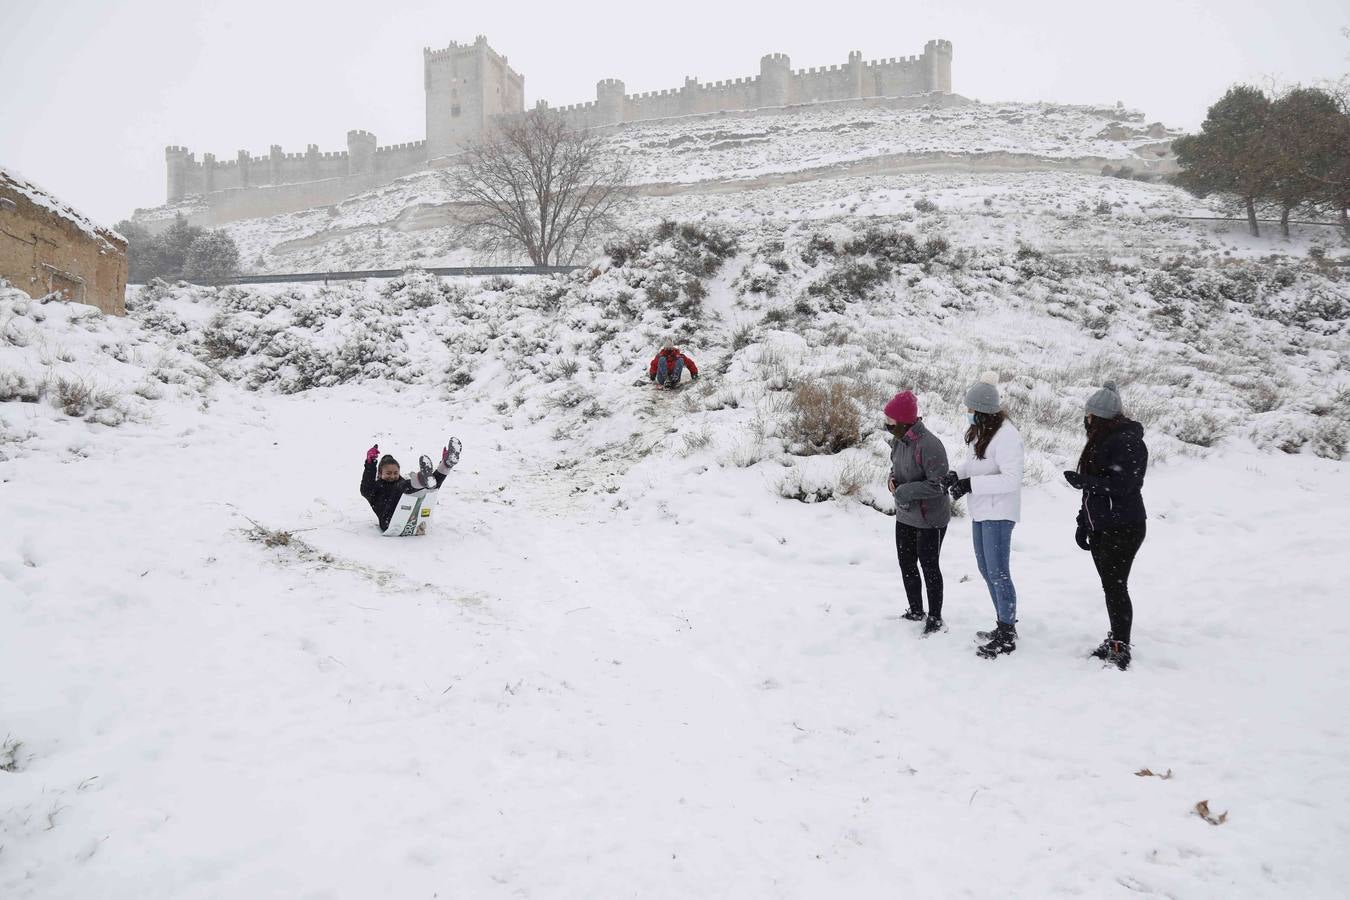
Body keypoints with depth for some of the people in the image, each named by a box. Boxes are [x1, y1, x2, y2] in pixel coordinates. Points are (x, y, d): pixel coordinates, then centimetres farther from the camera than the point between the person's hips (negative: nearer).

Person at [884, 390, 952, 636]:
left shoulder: (928, 445, -27)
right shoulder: (899, 442, 1)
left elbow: (938, 485, -27)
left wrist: (905, 491, -23)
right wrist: (892, 480, -3)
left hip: (930, 519, -9)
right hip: (905, 517, 9)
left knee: (929, 566, 4)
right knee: (907, 564, 18)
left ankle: (935, 619, 21)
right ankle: (916, 612, 36)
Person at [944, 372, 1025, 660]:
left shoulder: (1006, 436, -22)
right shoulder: (979, 430, 6)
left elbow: (1012, 480, -26)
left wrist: (970, 484, -27)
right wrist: (956, 473, -3)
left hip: (998, 513, -10)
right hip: (980, 511, 10)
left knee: (997, 572, -4)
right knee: (986, 569, 18)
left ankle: (1007, 636, 7)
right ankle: (1004, 624, 32)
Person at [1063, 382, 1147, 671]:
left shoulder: (1127, 442, -14)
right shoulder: (1102, 441, 16)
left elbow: (1119, 485, -24)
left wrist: (1082, 481, -17)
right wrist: (1083, 523, 17)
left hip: (1123, 529, -9)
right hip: (1101, 527, 9)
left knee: (1115, 587, -8)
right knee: (1111, 586, 13)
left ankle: (1121, 650, -2)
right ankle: (1116, 640, 22)